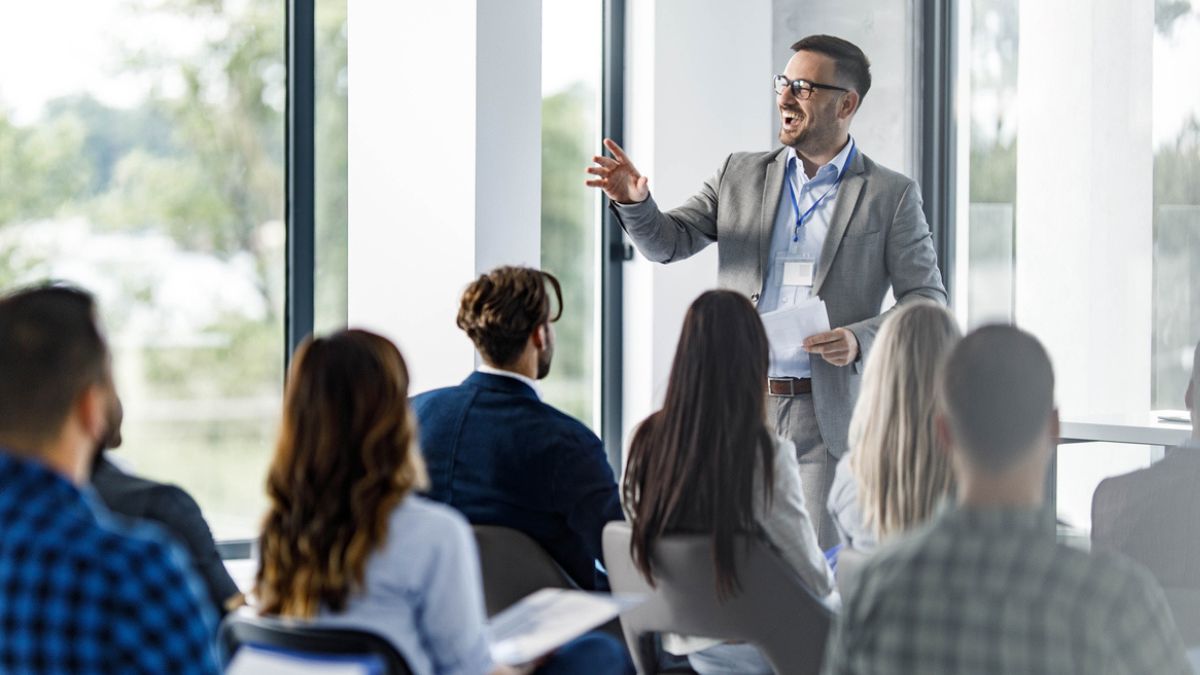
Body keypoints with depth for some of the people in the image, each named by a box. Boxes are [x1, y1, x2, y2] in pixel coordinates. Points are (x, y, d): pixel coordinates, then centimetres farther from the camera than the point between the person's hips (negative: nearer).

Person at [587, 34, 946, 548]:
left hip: (826, 418, -3)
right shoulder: (740, 174, 12)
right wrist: (634, 202, -11)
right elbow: (669, 242, 11)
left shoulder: (891, 196, 3)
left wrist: (861, 339, -17)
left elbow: (928, 302, 1)